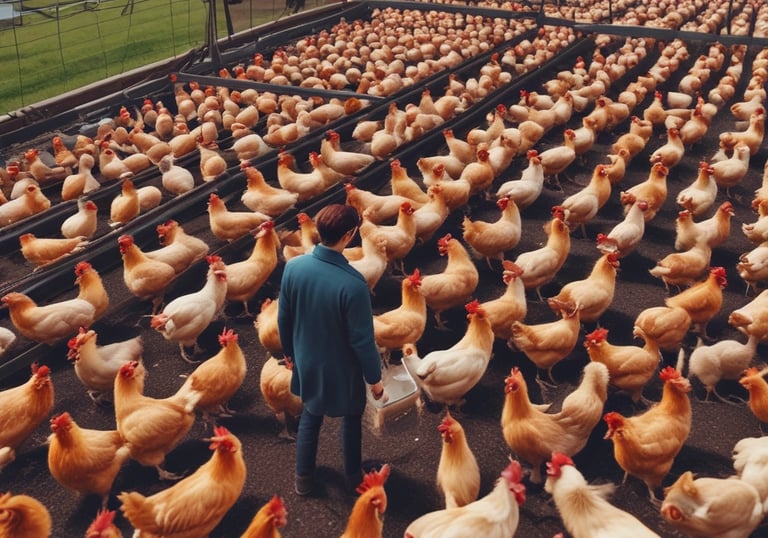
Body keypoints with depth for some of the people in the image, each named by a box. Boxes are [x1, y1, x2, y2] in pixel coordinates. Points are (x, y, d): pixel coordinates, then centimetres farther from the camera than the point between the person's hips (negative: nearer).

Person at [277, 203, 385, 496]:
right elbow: (362, 339, -23)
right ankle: (353, 475, 45)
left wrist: (290, 351, 16)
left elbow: (283, 318, -3)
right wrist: (374, 378, -7)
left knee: (310, 417, 27)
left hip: (307, 362, 4)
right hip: (342, 368, -4)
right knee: (351, 419, 24)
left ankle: (304, 478, 42)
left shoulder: (293, 267, -17)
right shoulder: (353, 283, -33)